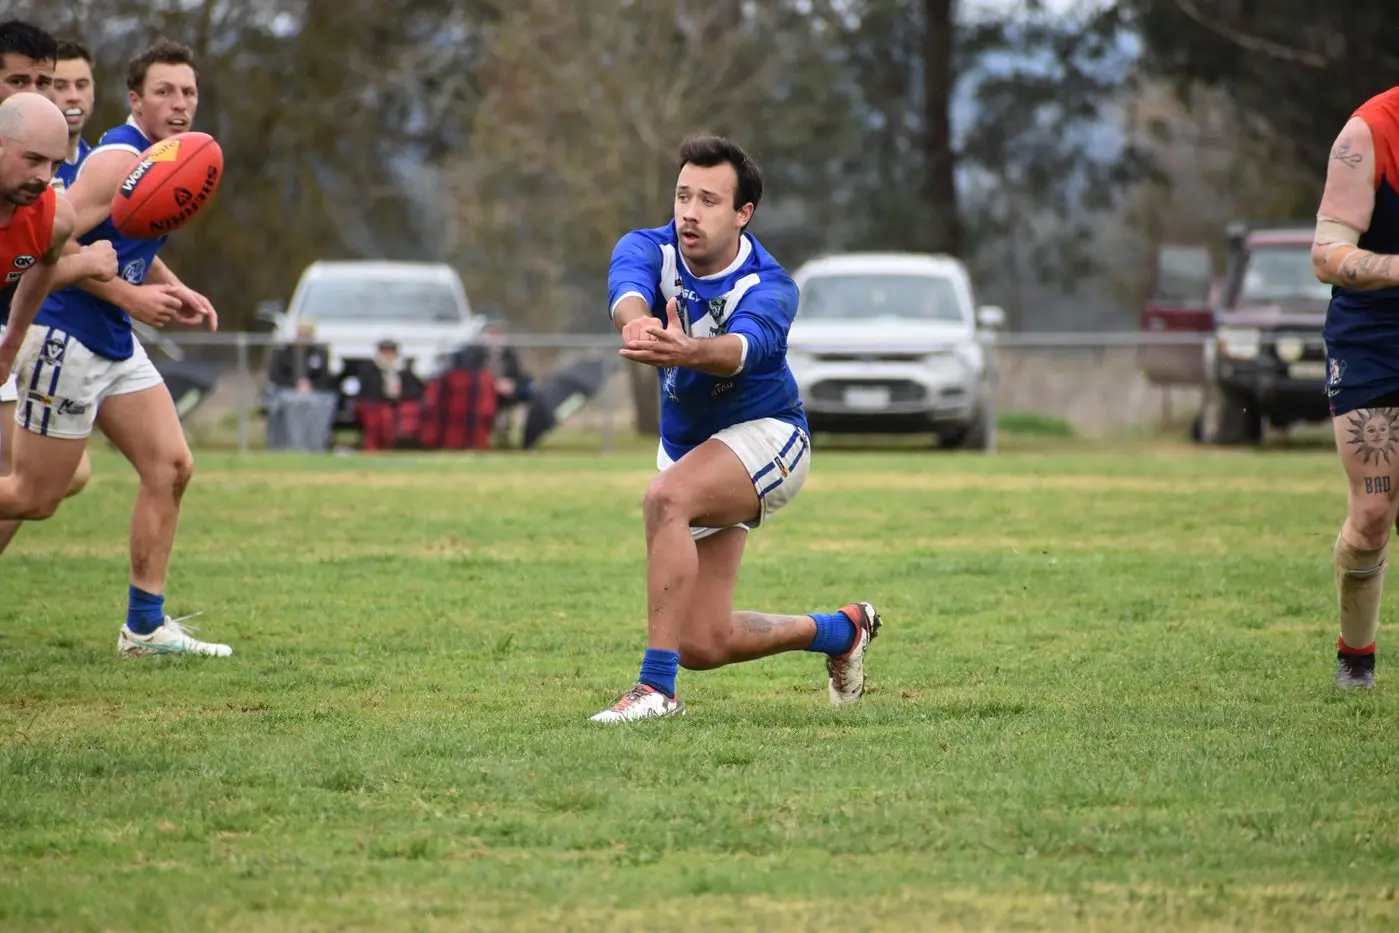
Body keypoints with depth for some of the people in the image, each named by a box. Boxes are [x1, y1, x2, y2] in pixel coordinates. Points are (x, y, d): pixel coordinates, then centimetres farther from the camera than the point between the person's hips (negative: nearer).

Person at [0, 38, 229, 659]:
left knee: (171, 467, 3)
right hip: (64, 338, -9)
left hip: (113, 343, 9)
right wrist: (133, 295, -21)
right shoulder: (119, 160, -18)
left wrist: (175, 290, 12)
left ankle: (145, 628, 8)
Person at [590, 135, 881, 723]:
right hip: (686, 448, 6)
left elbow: (741, 348, -47)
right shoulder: (648, 249, -14)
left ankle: (657, 687, -33)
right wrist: (637, 323, -64)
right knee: (703, 646, 4)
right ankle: (842, 630, 33)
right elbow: (626, 289, -39)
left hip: (766, 435, -6)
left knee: (666, 498, -37)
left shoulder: (770, 288, -24)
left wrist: (688, 350, -71)